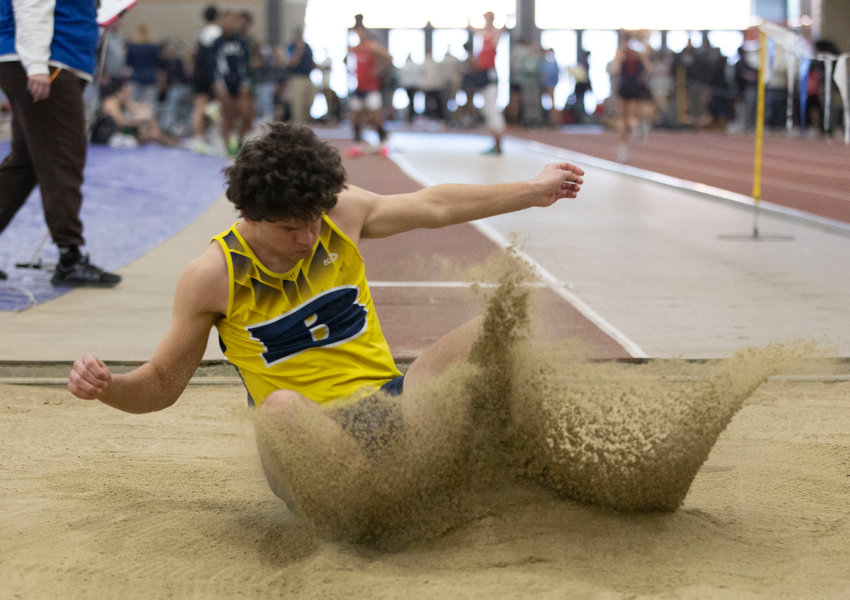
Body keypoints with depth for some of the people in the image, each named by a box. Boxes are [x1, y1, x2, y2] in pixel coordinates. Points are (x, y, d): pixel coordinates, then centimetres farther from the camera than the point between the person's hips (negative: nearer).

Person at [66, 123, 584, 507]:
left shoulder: (341, 212, 3)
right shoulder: (213, 277, -5)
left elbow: (435, 206, 19)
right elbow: (161, 386, 5)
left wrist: (534, 191, 27)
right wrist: (105, 386, -18)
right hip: (311, 430, -4)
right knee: (281, 407, -39)